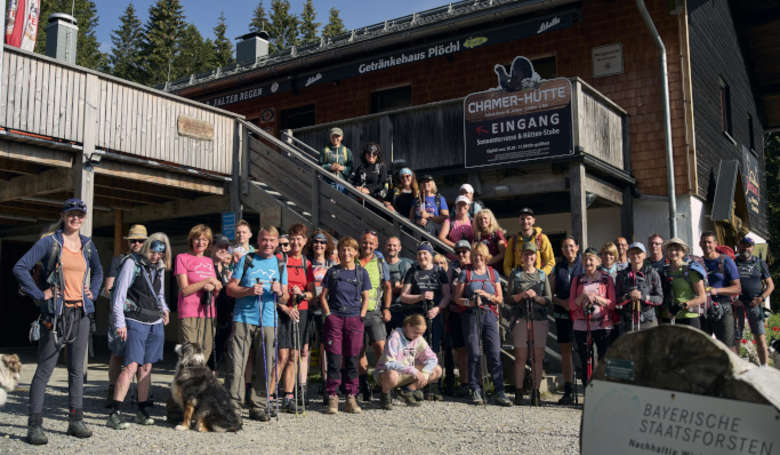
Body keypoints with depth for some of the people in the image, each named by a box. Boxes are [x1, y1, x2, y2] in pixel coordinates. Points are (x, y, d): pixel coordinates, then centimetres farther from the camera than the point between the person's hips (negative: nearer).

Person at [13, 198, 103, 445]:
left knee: (77, 369, 9)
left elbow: (98, 271, 28)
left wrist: (93, 292, 13)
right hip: (56, 313, -5)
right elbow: (20, 267, -10)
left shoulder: (87, 244, 11)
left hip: (80, 313, 5)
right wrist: (39, 294, -12)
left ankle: (76, 421, 17)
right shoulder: (49, 242, -4)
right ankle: (35, 426, 4)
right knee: (45, 369, -2)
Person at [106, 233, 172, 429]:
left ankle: (142, 411, 15)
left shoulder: (160, 268, 14)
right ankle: (113, 413, -11)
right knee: (131, 366, -14)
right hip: (135, 322, -6)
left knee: (146, 367, 8)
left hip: (156, 324, 6)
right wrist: (119, 323, -12)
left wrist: (164, 309, 9)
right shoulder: (132, 263, -4)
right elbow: (119, 294, -7)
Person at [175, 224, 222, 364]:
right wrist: (207, 281, -9)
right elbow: (184, 290, -4)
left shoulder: (210, 261, 19)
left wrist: (214, 287, 0)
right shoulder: (182, 258, 3)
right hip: (189, 315, -5)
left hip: (209, 314, 5)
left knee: (205, 356, 3)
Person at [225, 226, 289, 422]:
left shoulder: (280, 265, 15)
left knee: (265, 367, 3)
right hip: (243, 319, -2)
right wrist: (249, 291, -13)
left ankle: (258, 407, 13)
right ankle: (233, 406, 1)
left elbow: (284, 300, 15)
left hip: (269, 321, 3)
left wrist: (280, 292, -7)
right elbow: (230, 288, 4)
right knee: (236, 365, -6)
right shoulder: (246, 260, 7)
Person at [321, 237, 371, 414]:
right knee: (334, 359, -4)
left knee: (352, 360, 2)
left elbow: (365, 298, 11)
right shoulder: (332, 272, 8)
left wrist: (361, 316, 0)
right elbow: (323, 296, 9)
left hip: (354, 319, 1)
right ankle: (332, 398, 2)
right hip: (334, 318, -1)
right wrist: (328, 315, -1)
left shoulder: (361, 273, 10)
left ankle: (351, 399, 9)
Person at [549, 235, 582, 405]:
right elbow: (550, 292, 12)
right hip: (562, 313, 3)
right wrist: (562, 302, -6)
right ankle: (568, 390, 11)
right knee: (565, 350, 5)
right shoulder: (558, 267, 12)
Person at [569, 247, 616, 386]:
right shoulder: (577, 280, 10)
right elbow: (571, 305, 5)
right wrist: (583, 297, -12)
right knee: (585, 363, 7)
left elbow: (613, 304, 0)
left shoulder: (606, 279, 4)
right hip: (581, 327, 2)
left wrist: (596, 298, -13)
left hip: (602, 325, -2)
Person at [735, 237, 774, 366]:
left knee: (760, 338, -4)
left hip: (754, 305, 0)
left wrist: (761, 298, -7)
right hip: (737, 305, 0)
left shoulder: (760, 263, 11)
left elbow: (770, 285, 10)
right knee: (735, 338, 1)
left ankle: (764, 368, 4)